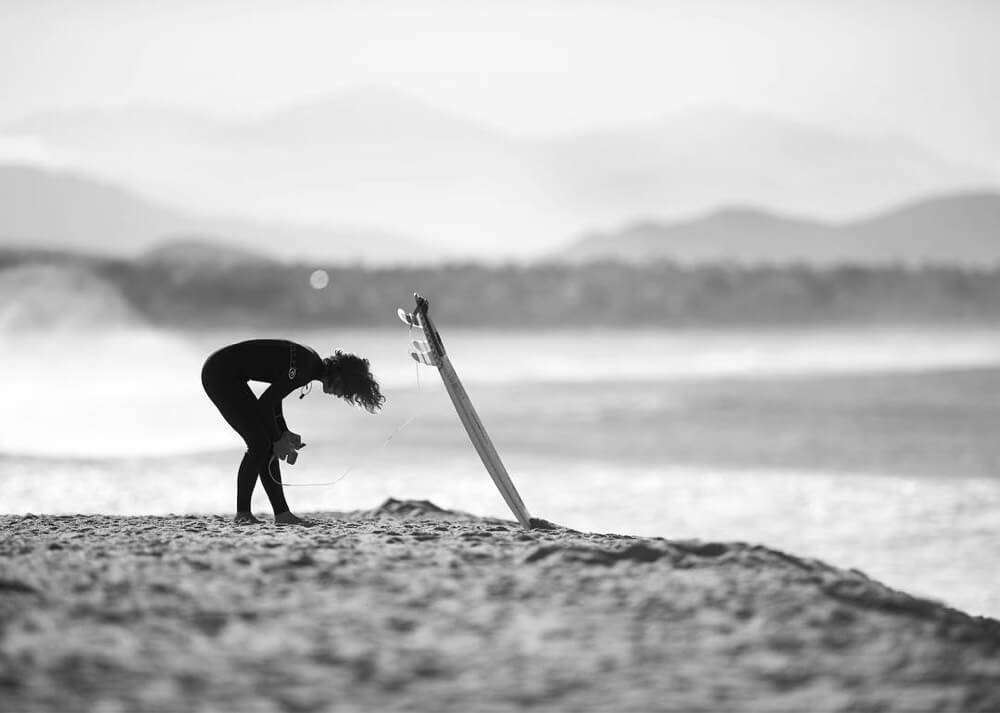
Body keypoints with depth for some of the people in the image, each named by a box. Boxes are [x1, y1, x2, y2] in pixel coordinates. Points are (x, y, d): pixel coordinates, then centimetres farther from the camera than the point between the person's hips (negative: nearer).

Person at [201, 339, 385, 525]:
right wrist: (278, 439, -7)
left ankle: (281, 513, 7)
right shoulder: (305, 368, -21)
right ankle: (242, 513, 0)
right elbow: (265, 402, -19)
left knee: (266, 441, 7)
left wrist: (284, 433, 12)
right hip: (220, 374, -10)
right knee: (260, 441, -9)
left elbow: (273, 396, 19)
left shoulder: (311, 362, 8)